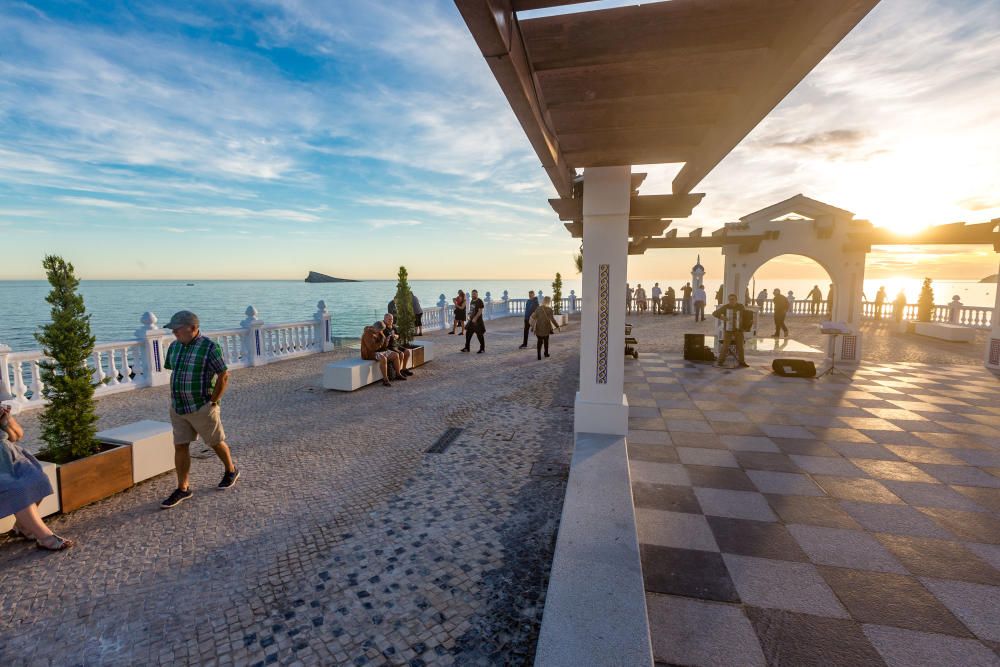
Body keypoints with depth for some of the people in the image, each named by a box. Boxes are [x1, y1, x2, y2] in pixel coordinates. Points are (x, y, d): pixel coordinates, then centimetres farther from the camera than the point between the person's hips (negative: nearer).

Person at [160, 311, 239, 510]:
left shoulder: (210, 347, -16)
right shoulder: (174, 347, 5)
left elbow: (224, 376, -15)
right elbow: (174, 374, 19)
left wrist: (213, 402, -14)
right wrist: (175, 398, 12)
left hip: (202, 408, -6)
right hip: (178, 408, 6)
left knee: (216, 443, 10)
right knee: (180, 447, 5)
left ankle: (231, 471, 32)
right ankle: (182, 489, 15)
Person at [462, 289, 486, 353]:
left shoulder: (479, 301, -12)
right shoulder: (471, 301, 13)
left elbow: (480, 311, -18)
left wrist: (475, 318, -24)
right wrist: (469, 316, 7)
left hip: (478, 321, -8)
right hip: (471, 320, 8)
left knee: (479, 335, -1)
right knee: (468, 333, 9)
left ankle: (482, 349, 10)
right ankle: (467, 348, 19)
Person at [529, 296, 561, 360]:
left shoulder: (538, 308, -2)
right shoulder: (549, 309, -13)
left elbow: (534, 317, 0)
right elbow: (552, 319, -18)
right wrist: (557, 326, -10)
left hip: (539, 328, 2)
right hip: (546, 328, -2)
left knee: (539, 341, 8)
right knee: (546, 340, 18)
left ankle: (539, 355, -1)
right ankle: (546, 353, 32)